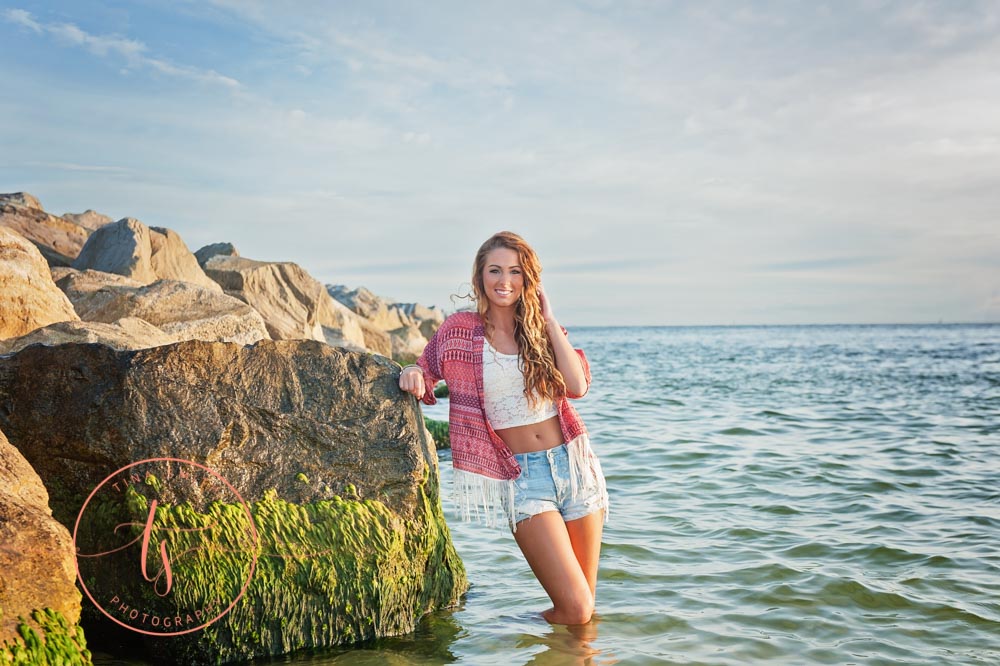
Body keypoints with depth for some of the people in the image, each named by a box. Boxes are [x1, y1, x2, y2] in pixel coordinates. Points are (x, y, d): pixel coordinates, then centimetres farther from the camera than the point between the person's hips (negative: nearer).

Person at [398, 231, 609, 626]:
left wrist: (549, 321, -7)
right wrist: (412, 374, -15)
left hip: (573, 463, 3)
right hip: (521, 475, -3)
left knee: (585, 608, 9)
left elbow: (577, 386, -11)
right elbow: (426, 370, 8)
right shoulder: (460, 330, -2)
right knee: (574, 608, -10)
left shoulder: (542, 328, 5)